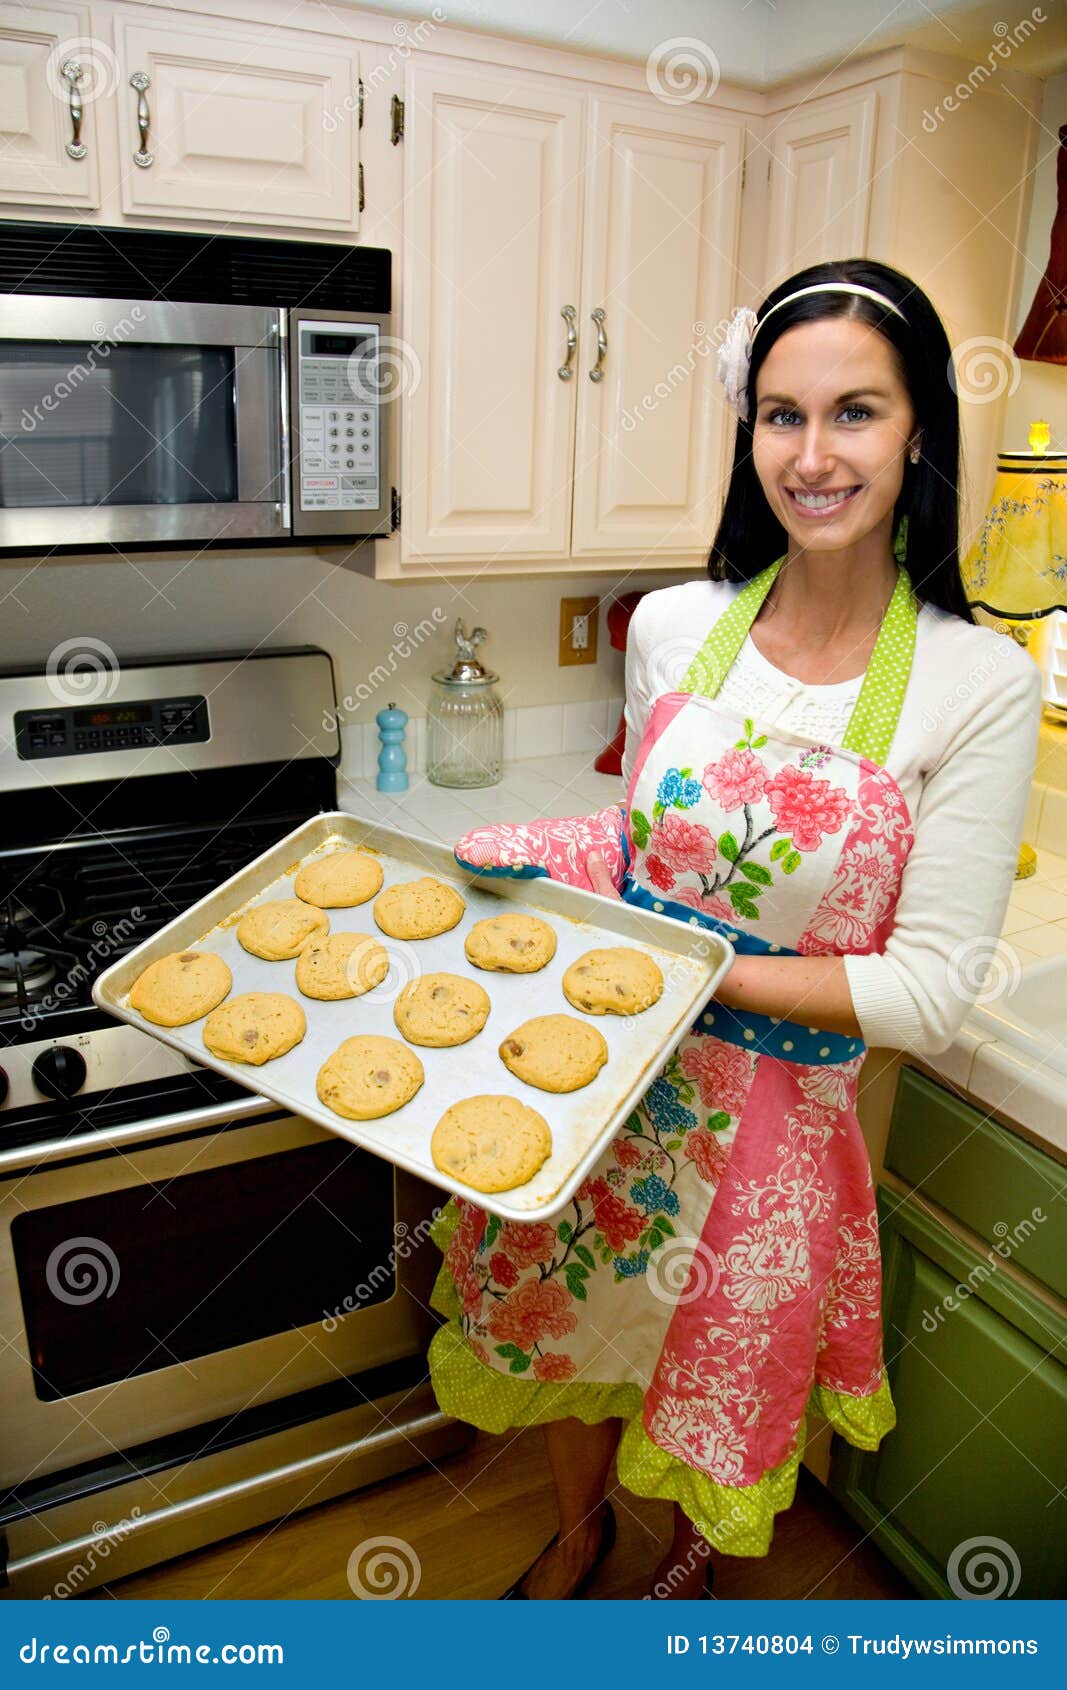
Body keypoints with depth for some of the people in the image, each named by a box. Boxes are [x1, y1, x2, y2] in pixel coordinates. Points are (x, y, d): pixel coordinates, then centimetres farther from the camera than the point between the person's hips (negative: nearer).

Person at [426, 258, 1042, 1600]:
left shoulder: (979, 685, -17)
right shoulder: (673, 627, -6)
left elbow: (931, 995, -18)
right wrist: (516, 859, -3)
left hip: (771, 1107, -3)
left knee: (717, 1365, 21)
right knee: (567, 1323, 22)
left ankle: (692, 1553, 59)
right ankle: (578, 1528, 58)